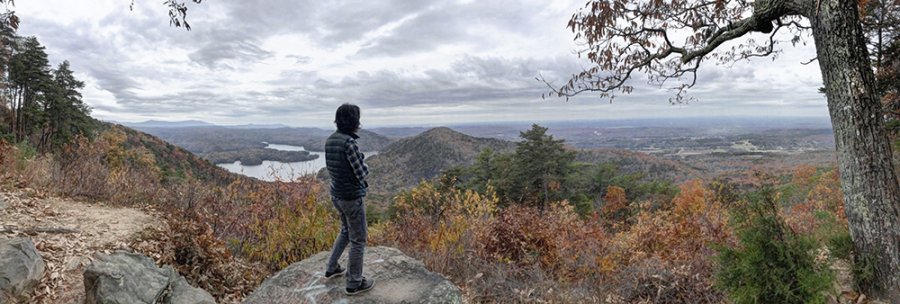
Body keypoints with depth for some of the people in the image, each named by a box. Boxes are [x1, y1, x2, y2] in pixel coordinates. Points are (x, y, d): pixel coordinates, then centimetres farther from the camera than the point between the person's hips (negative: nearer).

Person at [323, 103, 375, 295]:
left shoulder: (330, 140, 4)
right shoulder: (349, 143, -25)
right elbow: (362, 173, -20)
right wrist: (362, 161, 2)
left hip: (337, 194, 8)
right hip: (352, 197, -8)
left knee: (346, 231, 30)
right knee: (358, 240, 8)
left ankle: (332, 269, 38)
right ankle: (354, 283, 20)